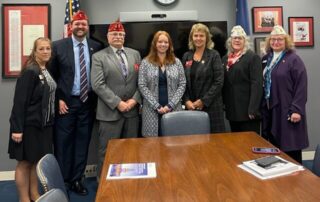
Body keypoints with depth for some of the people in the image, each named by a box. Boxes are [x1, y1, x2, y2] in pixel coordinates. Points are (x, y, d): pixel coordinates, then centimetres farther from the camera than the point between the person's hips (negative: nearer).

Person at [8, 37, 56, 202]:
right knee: (25, 162, 6)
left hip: (44, 124, 8)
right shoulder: (30, 72, -16)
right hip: (29, 125, -7)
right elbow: (19, 101, -19)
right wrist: (17, 128, -21)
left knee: (37, 160, 17)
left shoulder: (49, 70, 7)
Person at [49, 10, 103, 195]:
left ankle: (76, 179, 23)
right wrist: (58, 99, -7)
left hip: (88, 102, 2)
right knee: (63, 142, 5)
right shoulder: (59, 46, -2)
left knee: (83, 142, 9)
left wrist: (96, 99, 2)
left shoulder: (96, 47, 3)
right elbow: (52, 75, 0)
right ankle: (61, 181, 19)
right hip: (66, 102, -2)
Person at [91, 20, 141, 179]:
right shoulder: (99, 57, -1)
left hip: (132, 110, 4)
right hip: (110, 111, -4)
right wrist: (118, 103, -15)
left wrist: (135, 99, -6)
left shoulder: (135, 54, 12)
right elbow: (98, 85, -10)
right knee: (107, 151, 4)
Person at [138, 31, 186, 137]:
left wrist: (170, 105, -9)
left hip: (173, 109, 1)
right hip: (152, 110, -1)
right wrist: (157, 106, -11)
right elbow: (142, 86, -3)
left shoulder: (177, 62, 7)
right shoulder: (146, 62, 2)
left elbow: (182, 85, 2)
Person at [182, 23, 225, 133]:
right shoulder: (186, 56, 9)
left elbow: (218, 82, -9)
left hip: (210, 105, -3)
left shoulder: (214, 55, -2)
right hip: (191, 106, 3)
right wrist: (187, 101, -6)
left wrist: (203, 101, -13)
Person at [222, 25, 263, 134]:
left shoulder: (253, 57, -5)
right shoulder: (225, 58, 13)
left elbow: (257, 84, -13)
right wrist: (223, 104, 9)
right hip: (232, 109, 6)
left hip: (247, 109, -6)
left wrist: (253, 109, -19)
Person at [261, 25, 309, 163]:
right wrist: (262, 106, 11)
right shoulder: (266, 59, 12)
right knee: (273, 145, 12)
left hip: (287, 109, -6)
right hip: (269, 109, 6)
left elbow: (301, 86, -12)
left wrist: (297, 109, -18)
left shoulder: (293, 59, -7)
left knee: (290, 147, 1)